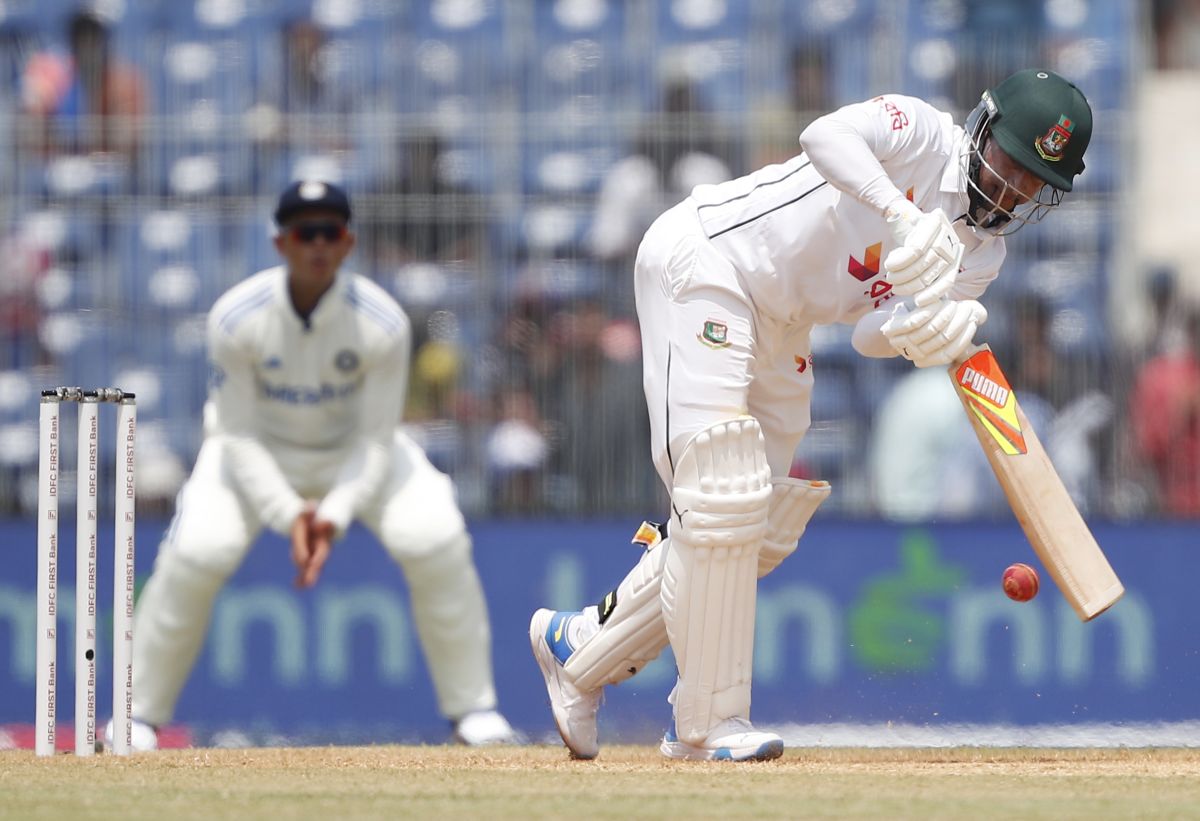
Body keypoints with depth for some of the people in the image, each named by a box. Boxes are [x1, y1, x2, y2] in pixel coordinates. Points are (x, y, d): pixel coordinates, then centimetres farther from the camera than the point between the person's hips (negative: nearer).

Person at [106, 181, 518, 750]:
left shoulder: (382, 324, -25)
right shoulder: (236, 318, -27)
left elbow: (375, 442, -19)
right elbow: (238, 436, -20)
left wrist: (335, 515, -34)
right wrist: (287, 513, -32)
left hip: (354, 449, 1)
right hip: (260, 451, -1)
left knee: (436, 541, -21)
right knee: (197, 551, -25)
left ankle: (472, 708, -4)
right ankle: (139, 714, -7)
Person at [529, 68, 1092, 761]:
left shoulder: (981, 254, 2)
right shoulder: (921, 133, -16)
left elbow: (870, 333, -13)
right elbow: (826, 136, -38)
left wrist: (929, 329, -35)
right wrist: (904, 220, -49)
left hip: (779, 329, 9)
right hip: (703, 260, -9)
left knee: (759, 528, 7)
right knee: (721, 497, -17)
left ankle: (582, 646, 23)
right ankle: (711, 722, -13)